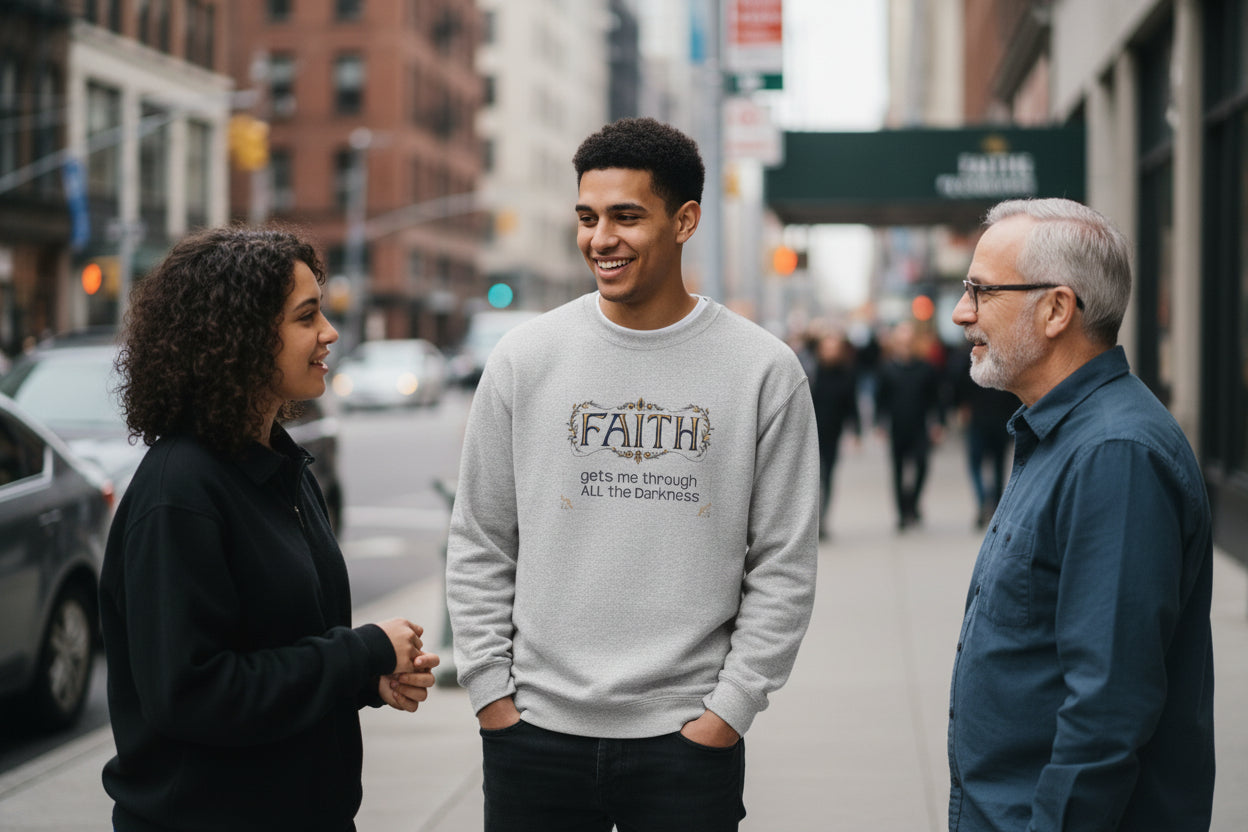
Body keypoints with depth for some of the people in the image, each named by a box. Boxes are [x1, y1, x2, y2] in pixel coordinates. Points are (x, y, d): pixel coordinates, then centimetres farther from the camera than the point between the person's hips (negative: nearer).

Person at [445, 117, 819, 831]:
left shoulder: (765, 370, -1)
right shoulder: (524, 358, 3)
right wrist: (491, 691, 0)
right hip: (535, 727, 1)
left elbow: (784, 567, 0)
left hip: (689, 738, -1)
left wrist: (730, 708, -5)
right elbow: (480, 548, 7)